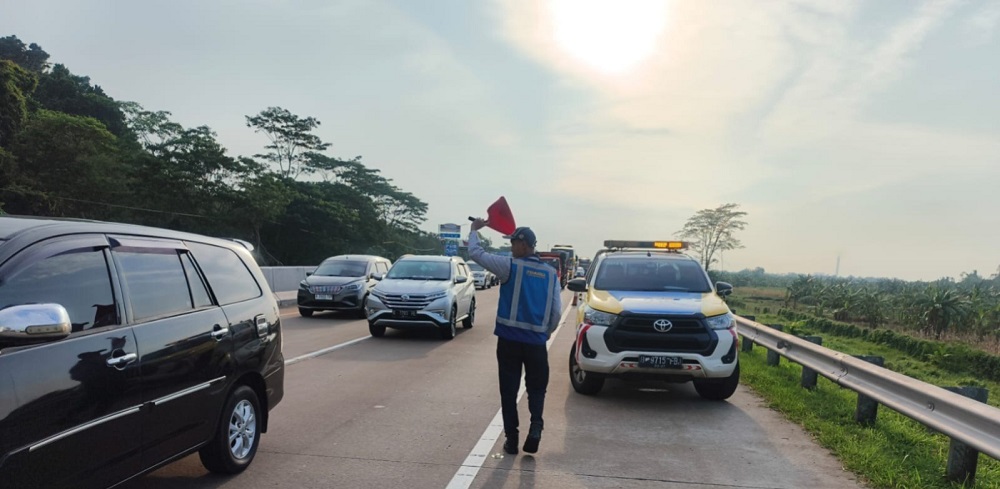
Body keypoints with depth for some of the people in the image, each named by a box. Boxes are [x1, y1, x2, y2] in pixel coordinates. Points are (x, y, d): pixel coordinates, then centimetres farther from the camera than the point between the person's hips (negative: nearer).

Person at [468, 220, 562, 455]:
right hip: (536, 341, 3)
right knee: (536, 387, 16)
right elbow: (556, 311, 5)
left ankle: (511, 438, 10)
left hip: (509, 339, -2)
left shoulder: (511, 266, -8)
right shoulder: (551, 274, 5)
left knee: (509, 389, 8)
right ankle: (536, 423, -6)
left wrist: (475, 229, 12)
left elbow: (475, 253, -4)